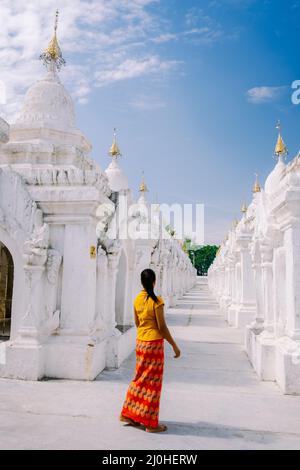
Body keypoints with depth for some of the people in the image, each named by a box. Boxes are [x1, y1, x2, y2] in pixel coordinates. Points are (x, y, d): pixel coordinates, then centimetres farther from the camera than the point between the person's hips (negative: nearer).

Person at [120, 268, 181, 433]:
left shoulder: (137, 299, 3)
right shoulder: (156, 301, -17)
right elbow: (162, 327, -16)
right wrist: (174, 345, -7)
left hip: (140, 342, 6)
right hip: (154, 342, -6)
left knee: (140, 378, 19)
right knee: (152, 382, 4)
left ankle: (128, 414, 28)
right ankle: (151, 423, 15)